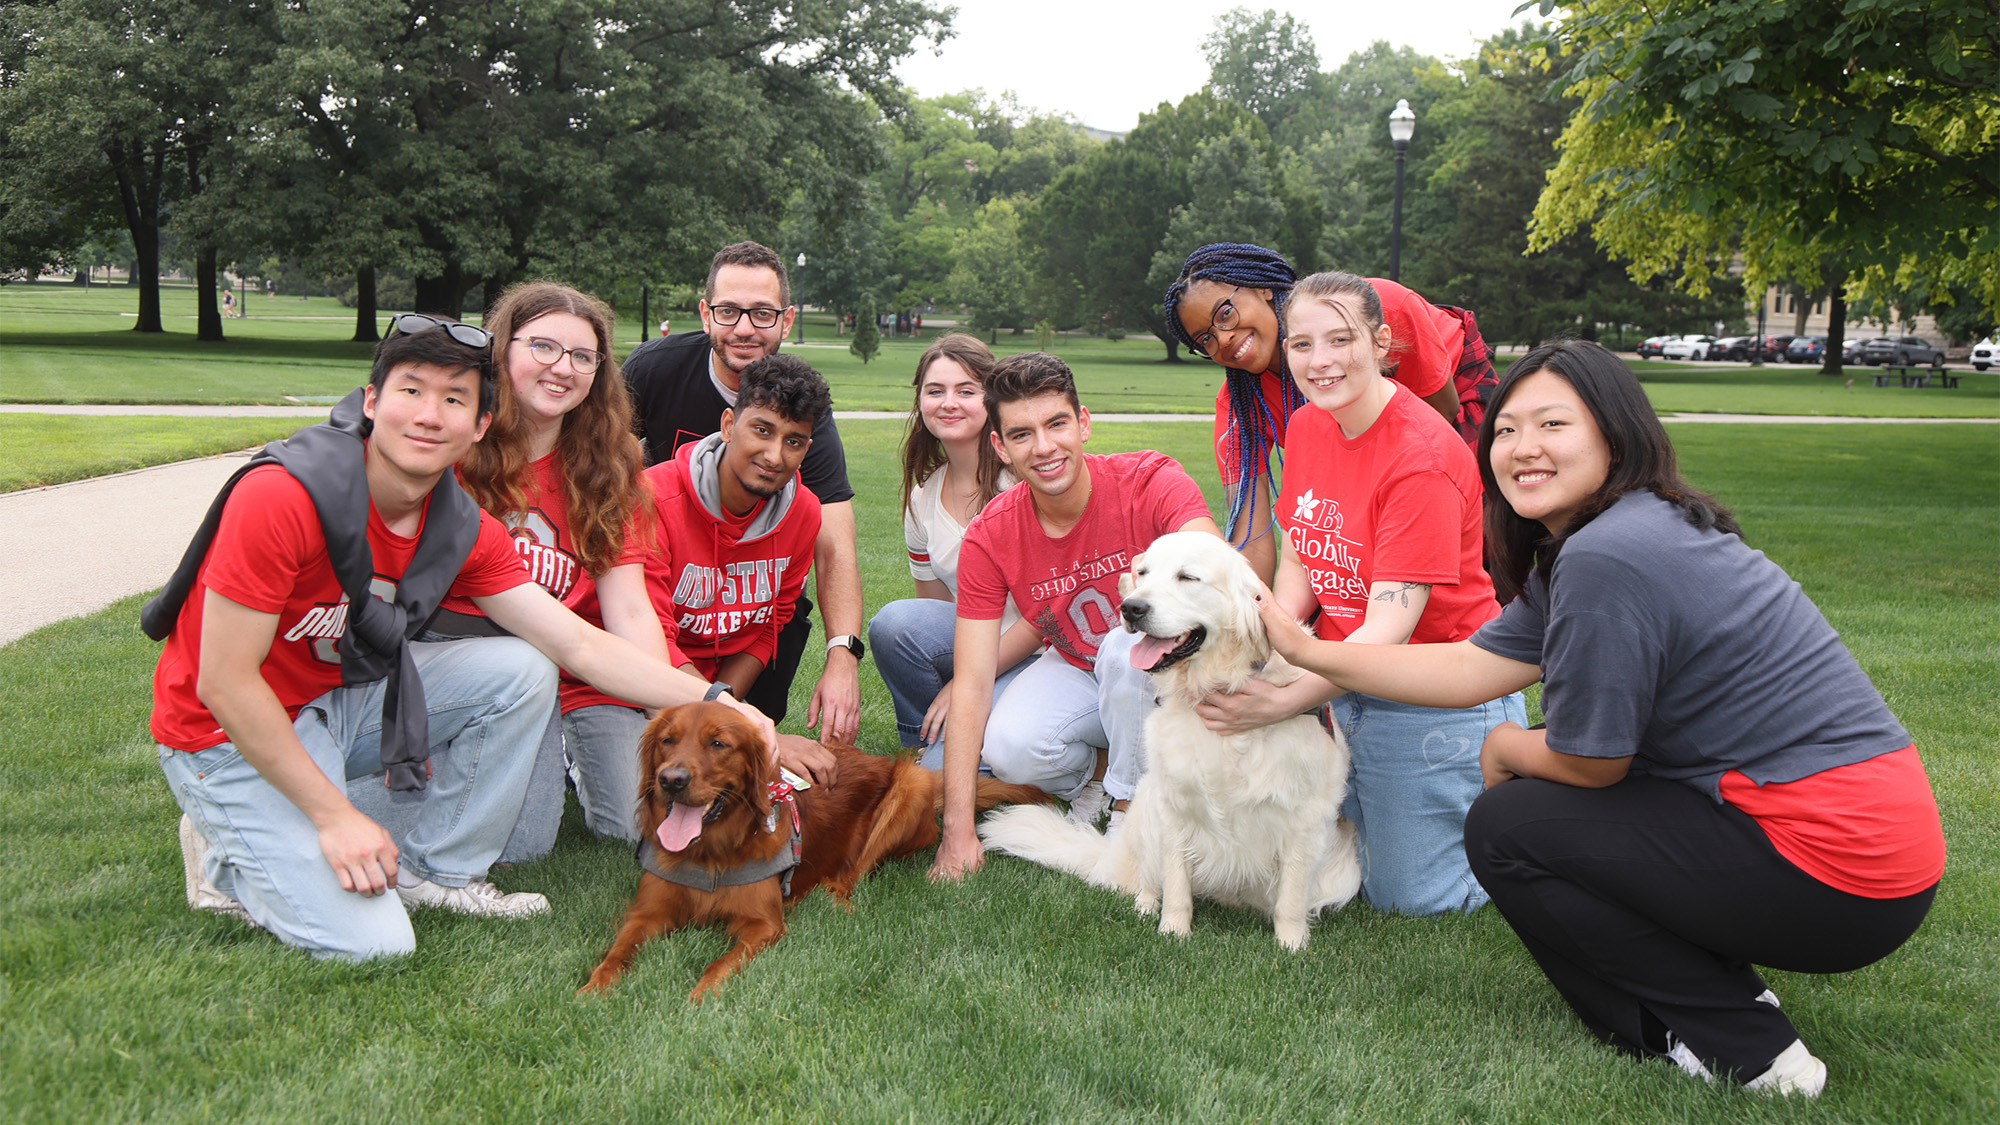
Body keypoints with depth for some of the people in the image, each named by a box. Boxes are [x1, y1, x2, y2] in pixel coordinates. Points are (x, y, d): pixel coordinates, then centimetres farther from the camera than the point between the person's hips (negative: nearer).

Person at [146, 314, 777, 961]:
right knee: (372, 943, -18)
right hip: (228, 737, -6)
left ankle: (433, 872, 2)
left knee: (523, 672, -11)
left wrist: (713, 701, -16)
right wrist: (335, 816, -22)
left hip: (342, 698, 7)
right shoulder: (283, 497, -27)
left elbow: (579, 645, -6)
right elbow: (223, 682, -24)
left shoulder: (464, 531, -7)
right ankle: (229, 857, 10)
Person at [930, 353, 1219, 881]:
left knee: (1125, 646, -36)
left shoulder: (1151, 481, -22)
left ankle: (1132, 806, -11)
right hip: (1074, 670, 2)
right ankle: (1097, 769, 7)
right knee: (1009, 750, -28)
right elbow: (972, 686, -18)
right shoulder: (989, 539, -15)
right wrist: (958, 832, -24)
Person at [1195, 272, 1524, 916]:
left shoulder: (1423, 458, -25)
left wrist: (1281, 703, -35)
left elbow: (1389, 628, -28)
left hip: (1436, 702, -6)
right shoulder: (1306, 426, 0)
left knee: (1406, 897, 3)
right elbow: (1297, 561, 3)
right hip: (1343, 682, 7)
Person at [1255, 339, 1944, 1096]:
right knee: (1543, 797, 17)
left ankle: (1741, 1047, 3)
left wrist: (1504, 751, 9)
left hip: (1834, 872, -10)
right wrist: (1309, 651, 12)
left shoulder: (1605, 560, -21)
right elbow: (1473, 668, 10)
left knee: (1506, 827, -4)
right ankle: (1715, 986, 17)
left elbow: (1589, 762, -13)